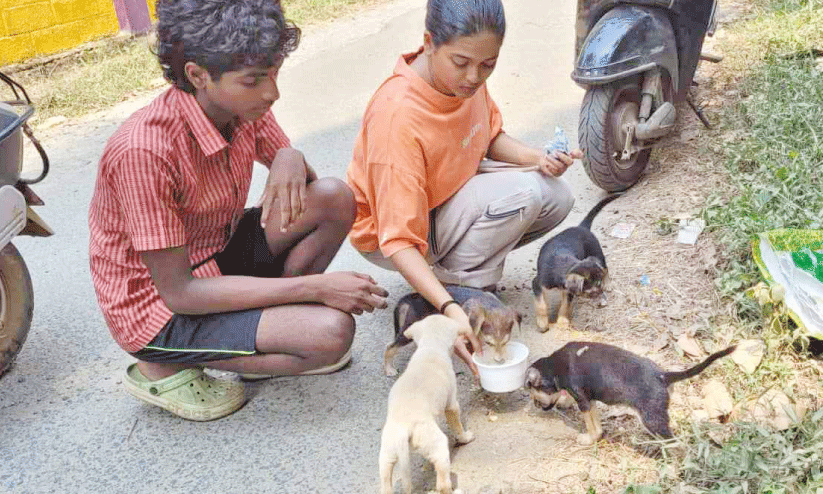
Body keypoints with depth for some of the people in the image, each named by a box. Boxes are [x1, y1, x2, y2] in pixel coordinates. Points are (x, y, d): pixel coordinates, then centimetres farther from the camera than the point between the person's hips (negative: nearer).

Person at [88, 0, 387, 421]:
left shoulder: (244, 107, -10)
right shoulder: (144, 150, -31)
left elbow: (301, 186, 7)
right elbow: (178, 292, -26)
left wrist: (292, 159, -21)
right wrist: (314, 286, -28)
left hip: (218, 254, 7)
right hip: (158, 310, -7)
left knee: (334, 199, -11)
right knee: (331, 332, -23)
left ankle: (267, 326, 4)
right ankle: (165, 369, -3)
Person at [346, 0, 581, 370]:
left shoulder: (465, 76, -14)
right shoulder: (397, 115, -35)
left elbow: (491, 137, 7)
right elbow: (398, 239, -35)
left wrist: (538, 159, -13)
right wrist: (449, 311, -46)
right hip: (386, 228, -8)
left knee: (556, 196, -5)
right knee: (523, 193, -26)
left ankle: (451, 268, 6)